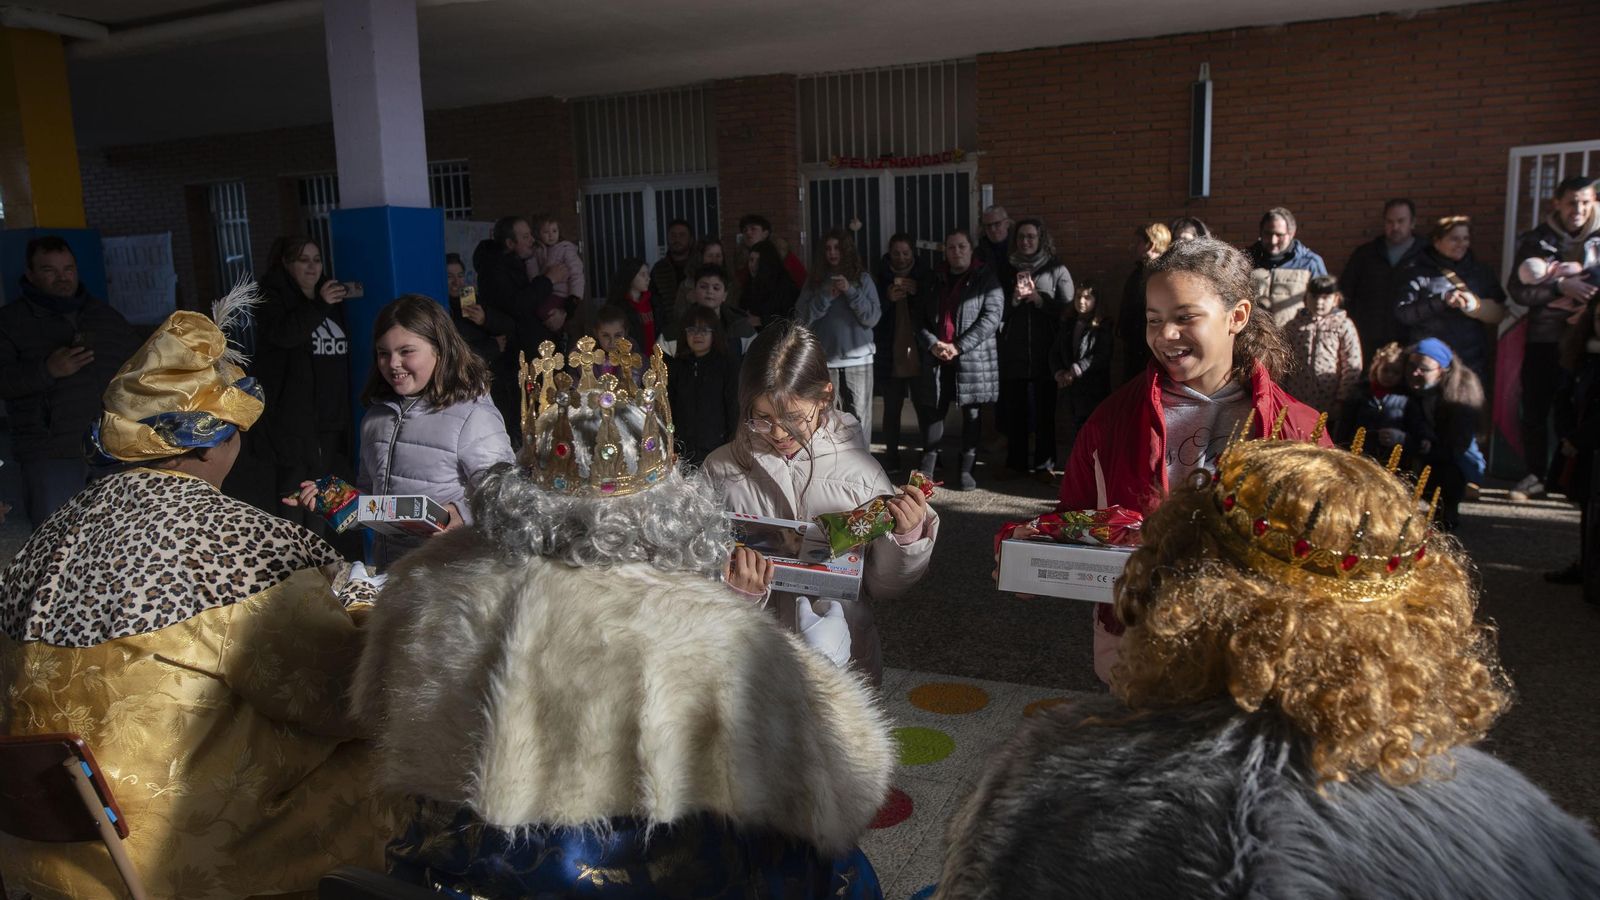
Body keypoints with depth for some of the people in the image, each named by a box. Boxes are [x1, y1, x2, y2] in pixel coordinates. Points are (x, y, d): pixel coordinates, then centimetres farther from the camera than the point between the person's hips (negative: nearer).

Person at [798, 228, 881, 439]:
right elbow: (801, 319, 1)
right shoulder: (815, 280, 9)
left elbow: (872, 318, -2)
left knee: (859, 418, -4)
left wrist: (851, 292, -12)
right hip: (824, 360, 1)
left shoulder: (863, 278, 6)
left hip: (858, 359, -1)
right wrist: (826, 296, -9)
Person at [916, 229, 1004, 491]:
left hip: (973, 358, -3)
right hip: (936, 358, 3)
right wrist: (932, 344, -10)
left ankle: (967, 469, 12)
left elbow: (992, 315, -9)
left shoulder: (985, 279, 2)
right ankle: (928, 466, 10)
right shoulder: (935, 280, 13)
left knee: (972, 413, 4)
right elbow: (921, 317, 10)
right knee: (933, 411, 3)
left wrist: (959, 346, -15)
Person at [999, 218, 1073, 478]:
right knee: (1014, 409, 4)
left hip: (1045, 352, -2)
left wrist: (1036, 297, -13)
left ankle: (1044, 464, 6)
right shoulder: (1007, 270, 11)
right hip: (1013, 351, 2)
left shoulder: (1057, 270, 4)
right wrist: (1016, 298, -11)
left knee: (1045, 410, 0)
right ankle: (1016, 462, 13)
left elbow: (1068, 308, -5)